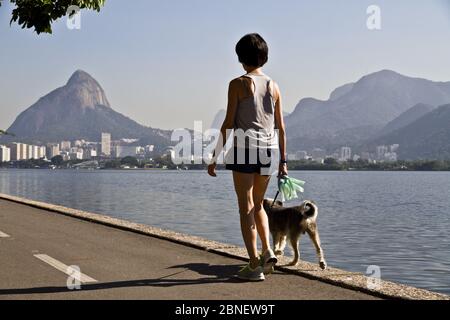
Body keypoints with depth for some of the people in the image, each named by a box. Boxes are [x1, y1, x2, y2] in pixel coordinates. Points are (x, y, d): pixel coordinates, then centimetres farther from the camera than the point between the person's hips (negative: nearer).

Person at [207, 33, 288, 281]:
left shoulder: (238, 84, -5)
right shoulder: (273, 86, 9)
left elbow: (228, 123, -8)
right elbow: (280, 127, 9)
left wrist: (215, 156, -3)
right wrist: (283, 161, 15)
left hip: (244, 148, -5)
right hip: (269, 149, 5)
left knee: (246, 208, 2)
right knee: (258, 204, 20)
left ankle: (254, 265, 1)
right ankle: (267, 251, 5)